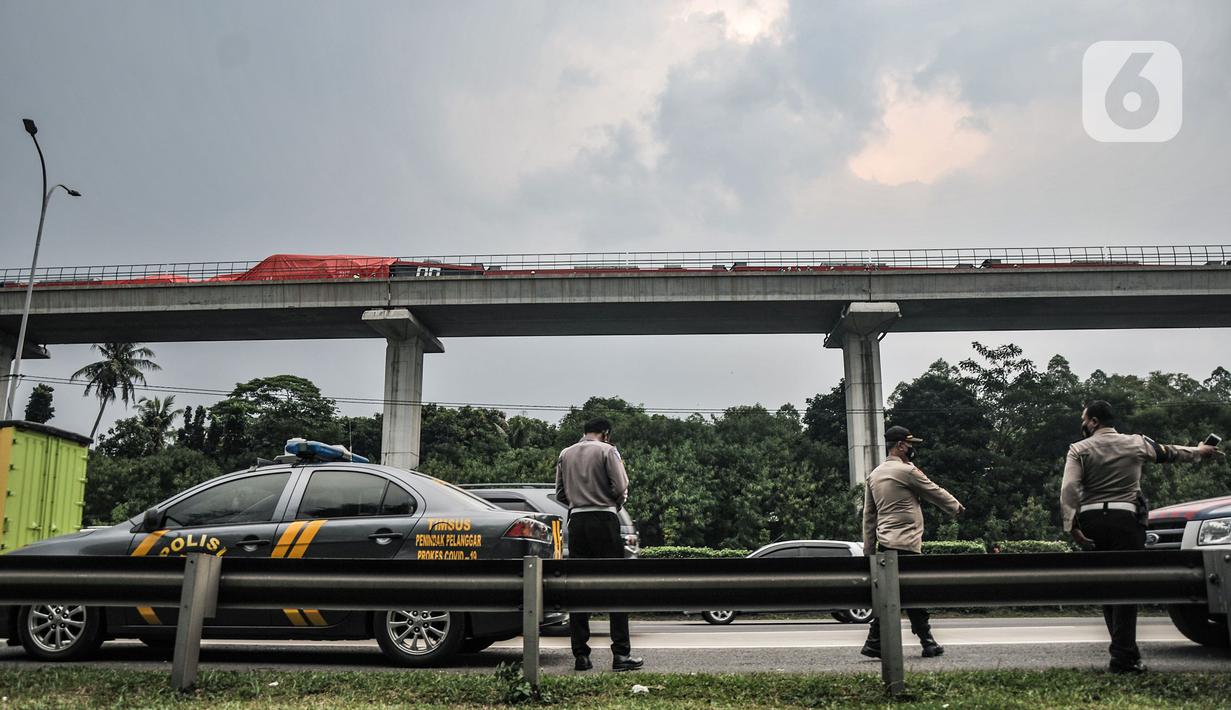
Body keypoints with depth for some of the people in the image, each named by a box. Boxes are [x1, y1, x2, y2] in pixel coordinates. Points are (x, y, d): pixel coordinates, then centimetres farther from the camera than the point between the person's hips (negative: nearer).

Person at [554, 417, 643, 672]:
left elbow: (560, 493, 12)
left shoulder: (565, 454, 13)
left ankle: (580, 655, 7)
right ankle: (621, 654, -4)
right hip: (604, 519, -4)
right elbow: (621, 487, -8)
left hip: (576, 520, 4)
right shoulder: (607, 451, -1)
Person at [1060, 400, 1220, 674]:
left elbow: (1068, 489, -9)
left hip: (1091, 521, 1)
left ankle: (1123, 649, 17)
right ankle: (1123, 657, -8)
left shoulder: (1078, 450, 3)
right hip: (1126, 519, -1)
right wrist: (1199, 452, 46)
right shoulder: (1136, 443, 8)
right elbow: (1169, 452, 27)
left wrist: (1072, 525, -11)